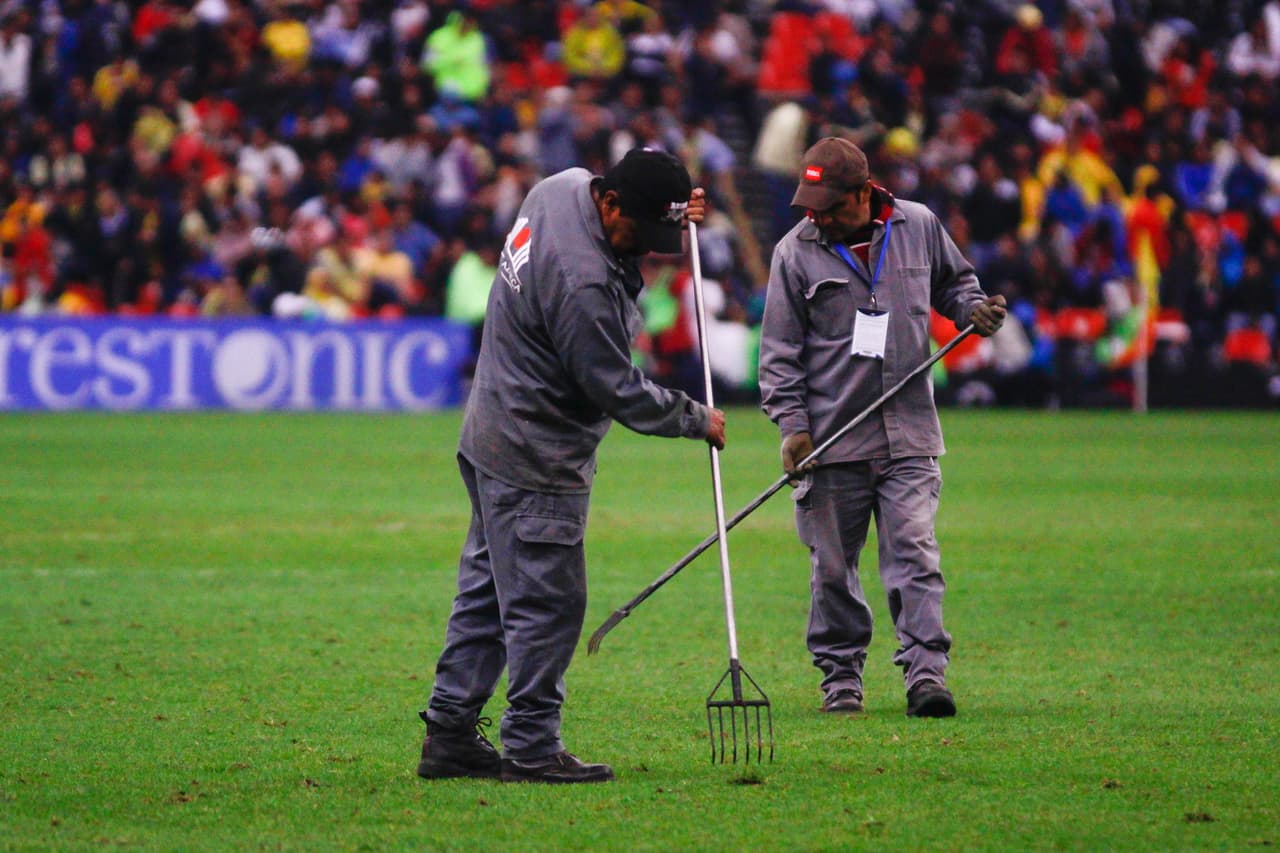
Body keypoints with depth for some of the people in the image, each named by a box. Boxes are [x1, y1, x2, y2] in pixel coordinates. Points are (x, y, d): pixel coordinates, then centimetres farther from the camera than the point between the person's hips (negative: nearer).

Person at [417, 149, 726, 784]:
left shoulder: (564, 186, -1)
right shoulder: (582, 281, -29)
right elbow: (618, 390, -21)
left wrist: (680, 215, 3)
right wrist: (695, 420, -6)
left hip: (495, 440, 11)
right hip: (536, 462, -11)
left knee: (487, 589, 14)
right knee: (545, 602, -4)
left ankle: (450, 734, 19)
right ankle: (532, 748, 1)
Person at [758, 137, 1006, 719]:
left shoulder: (919, 227, 4)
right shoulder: (796, 252, 0)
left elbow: (953, 282, 24)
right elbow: (780, 349, 2)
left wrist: (973, 310, 2)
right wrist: (792, 424, -7)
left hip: (908, 436, 0)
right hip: (830, 438, 0)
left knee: (914, 556, -8)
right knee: (833, 566, 4)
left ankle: (926, 671, -11)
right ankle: (840, 674, 16)